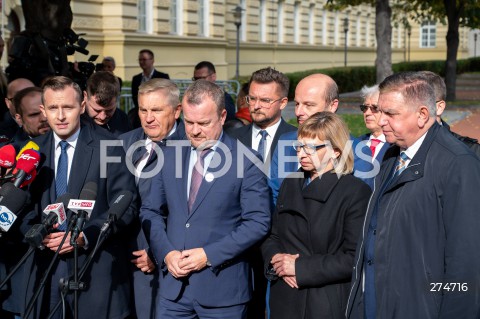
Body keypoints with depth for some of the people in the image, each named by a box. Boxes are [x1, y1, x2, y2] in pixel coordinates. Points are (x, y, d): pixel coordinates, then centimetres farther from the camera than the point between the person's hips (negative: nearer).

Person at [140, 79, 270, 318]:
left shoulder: (246, 162, -7)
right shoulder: (170, 155, 7)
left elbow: (258, 222, -10)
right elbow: (151, 211, 11)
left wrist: (209, 254, -15)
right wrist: (166, 252, -5)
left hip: (222, 289, -4)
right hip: (174, 284, 4)